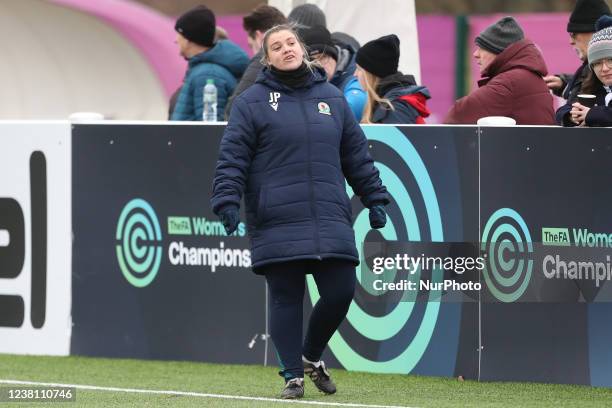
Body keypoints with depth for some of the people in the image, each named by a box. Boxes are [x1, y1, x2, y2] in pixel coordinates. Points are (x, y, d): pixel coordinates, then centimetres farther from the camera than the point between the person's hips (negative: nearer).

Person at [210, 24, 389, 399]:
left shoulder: (332, 98, 14)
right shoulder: (252, 102, 2)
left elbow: (357, 154, 19)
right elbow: (232, 158, -2)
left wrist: (375, 199, 17)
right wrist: (228, 202, -12)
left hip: (330, 222, 3)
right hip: (278, 225, -3)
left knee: (340, 292, -1)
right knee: (286, 299, 0)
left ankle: (311, 355, 23)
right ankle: (293, 375, 11)